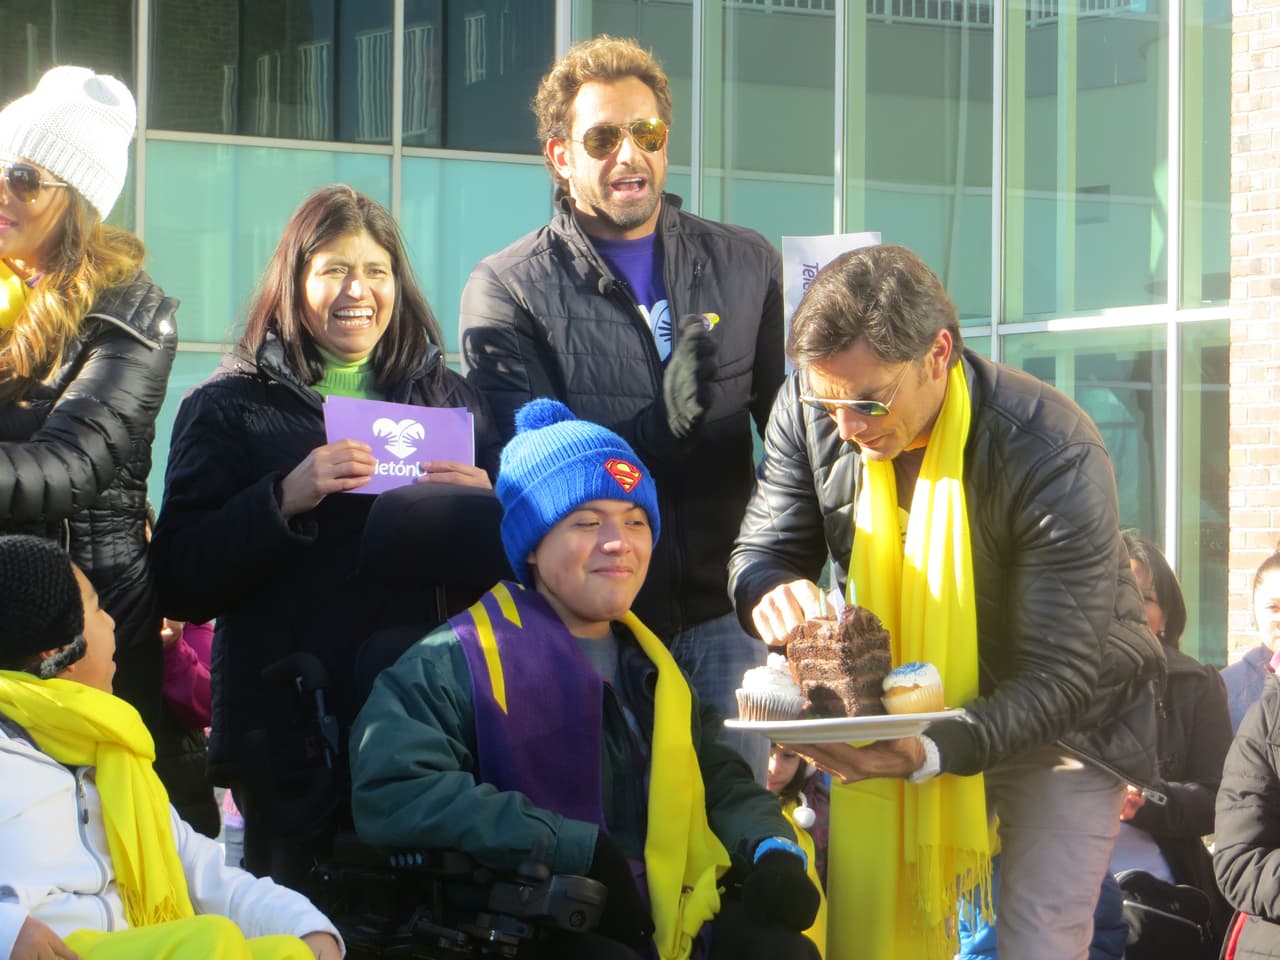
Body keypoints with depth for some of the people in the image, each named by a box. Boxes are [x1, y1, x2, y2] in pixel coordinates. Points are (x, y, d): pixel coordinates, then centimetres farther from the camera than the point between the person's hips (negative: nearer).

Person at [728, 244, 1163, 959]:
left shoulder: (1055, 458, -29)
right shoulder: (809, 413, -14)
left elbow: (1058, 676, -29)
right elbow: (765, 549, -1)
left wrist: (929, 753, -46)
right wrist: (773, 592, -29)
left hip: (1062, 723, -4)